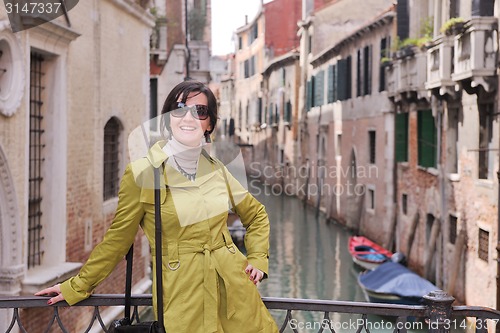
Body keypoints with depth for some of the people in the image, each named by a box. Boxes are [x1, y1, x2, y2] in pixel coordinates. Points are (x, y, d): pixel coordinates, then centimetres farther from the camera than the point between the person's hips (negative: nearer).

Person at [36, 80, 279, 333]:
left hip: (235, 289, 4)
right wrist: (76, 286, 5)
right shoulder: (141, 172, -7)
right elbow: (119, 237, 2)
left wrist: (257, 260, 7)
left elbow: (257, 215, 20)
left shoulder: (217, 170, 6)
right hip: (182, 298, -4)